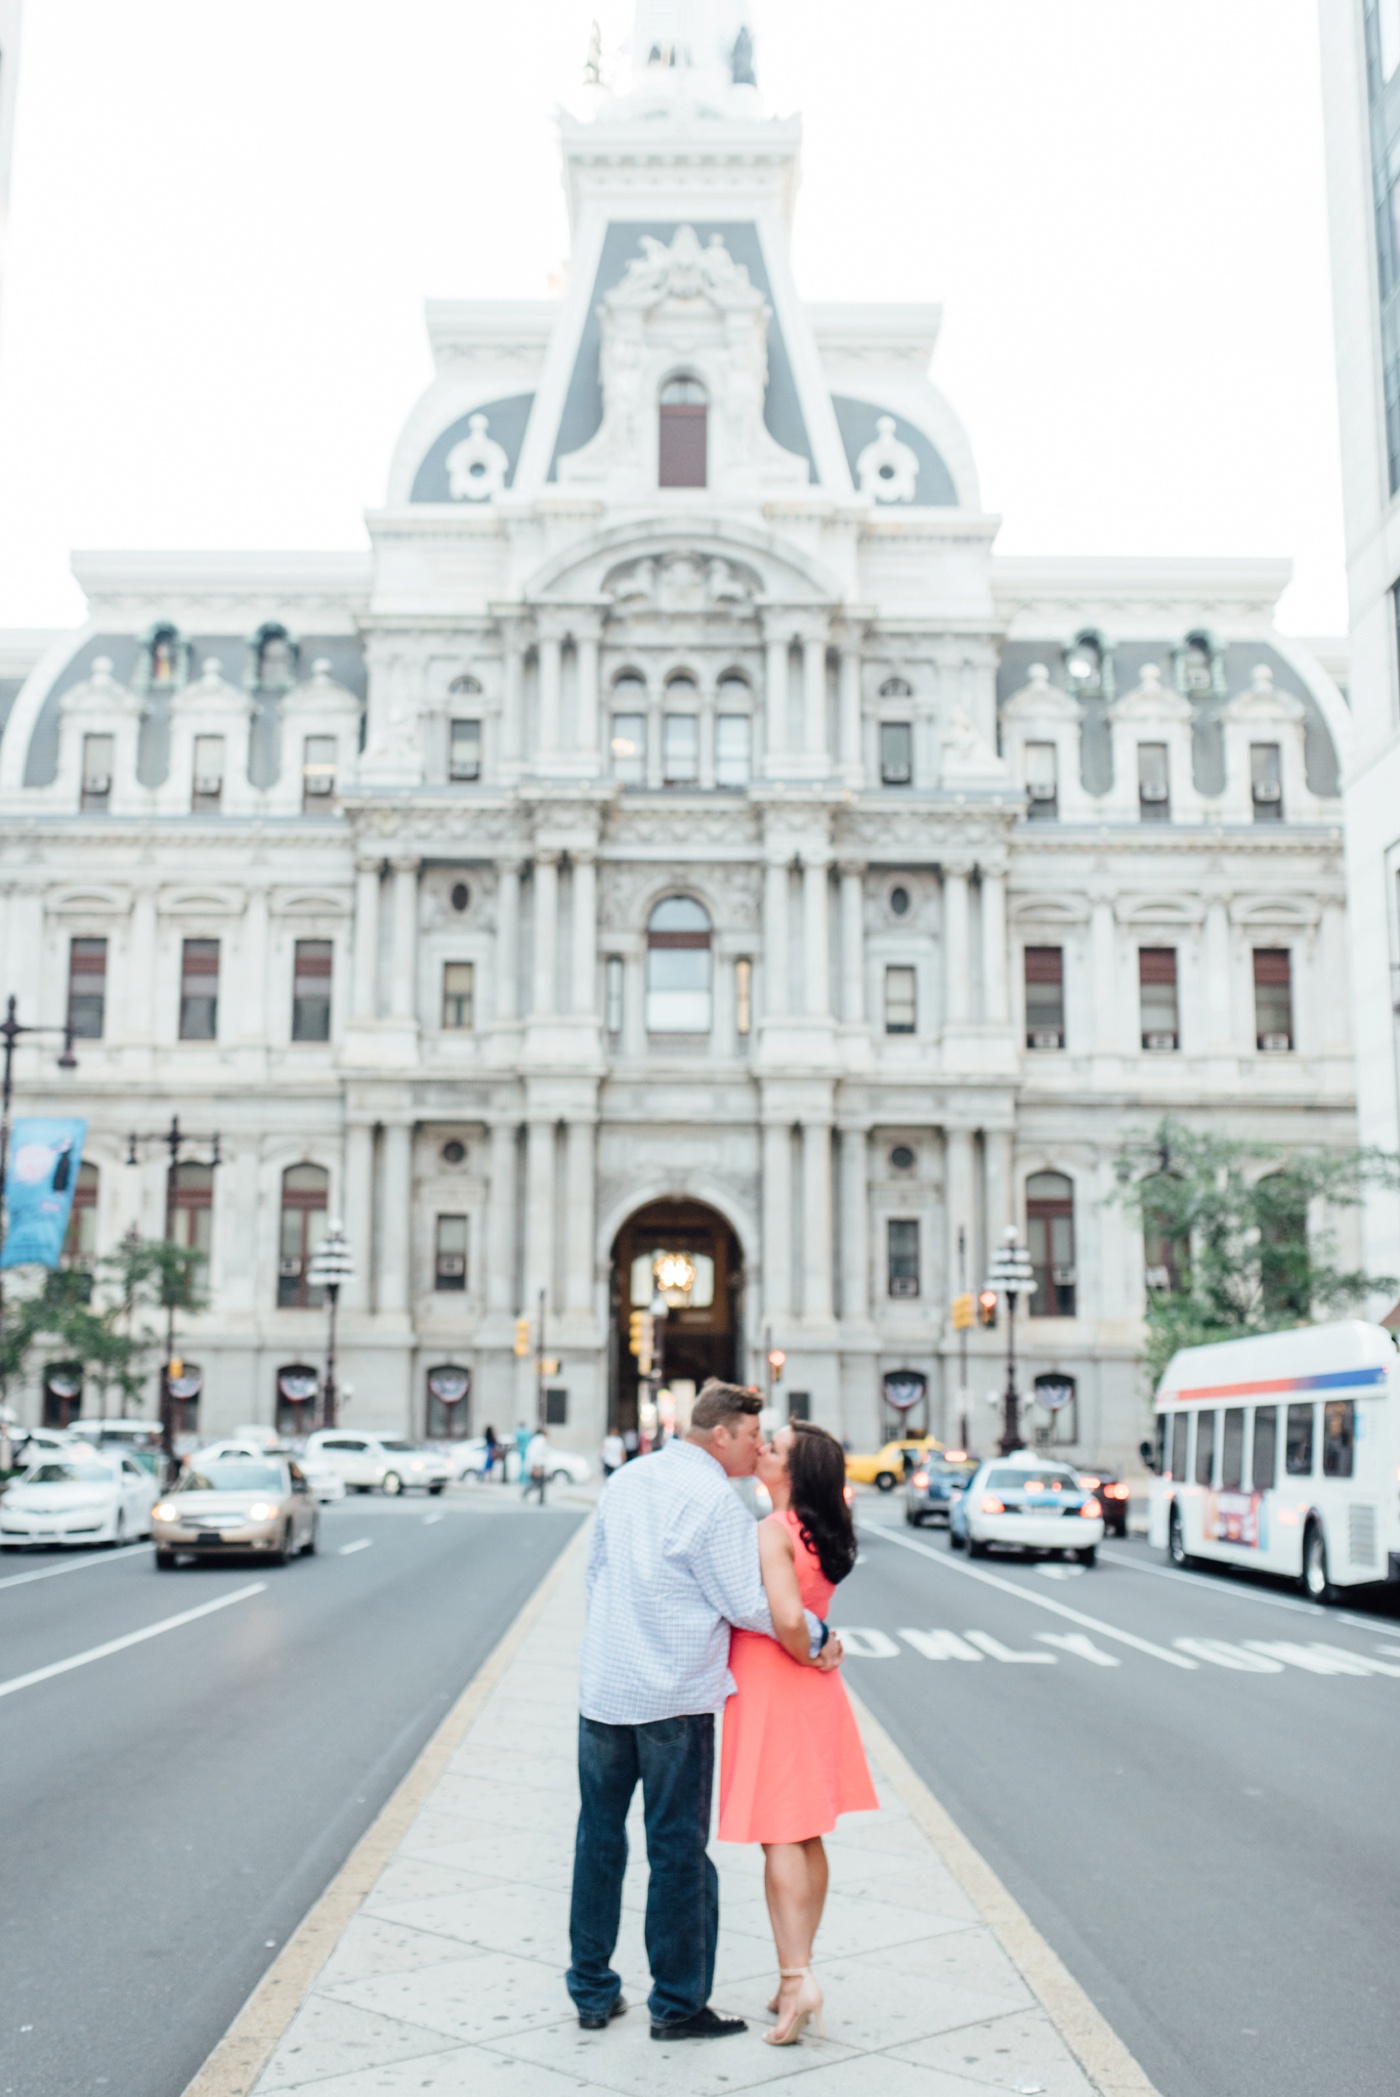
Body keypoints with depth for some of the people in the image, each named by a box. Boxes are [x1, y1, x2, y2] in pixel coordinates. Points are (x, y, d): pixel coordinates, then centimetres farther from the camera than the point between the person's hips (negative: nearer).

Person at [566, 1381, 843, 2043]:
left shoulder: (627, 1479, 8)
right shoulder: (714, 1499, -15)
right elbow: (748, 1605, -13)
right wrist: (816, 1637, 0)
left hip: (603, 1689, 7)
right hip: (675, 1698, -6)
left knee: (598, 1839, 15)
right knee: (678, 1851, 5)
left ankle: (592, 1993, 22)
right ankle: (677, 2005, 14)